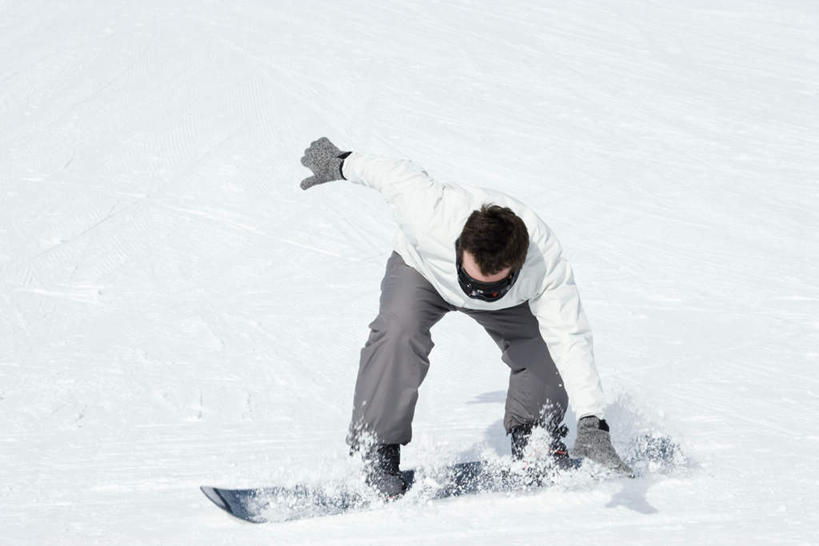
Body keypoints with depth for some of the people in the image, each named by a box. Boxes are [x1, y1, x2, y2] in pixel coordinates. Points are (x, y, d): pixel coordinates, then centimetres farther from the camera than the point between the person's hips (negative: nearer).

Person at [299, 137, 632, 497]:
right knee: (399, 331, -31)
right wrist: (339, 164, -4)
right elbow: (396, 173, -25)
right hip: (421, 269, -2)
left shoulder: (547, 264, -40)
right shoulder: (430, 217, -45)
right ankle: (375, 451, -19)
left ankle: (532, 436, 13)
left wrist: (591, 424, -44)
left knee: (548, 349, -16)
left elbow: (570, 339, -36)